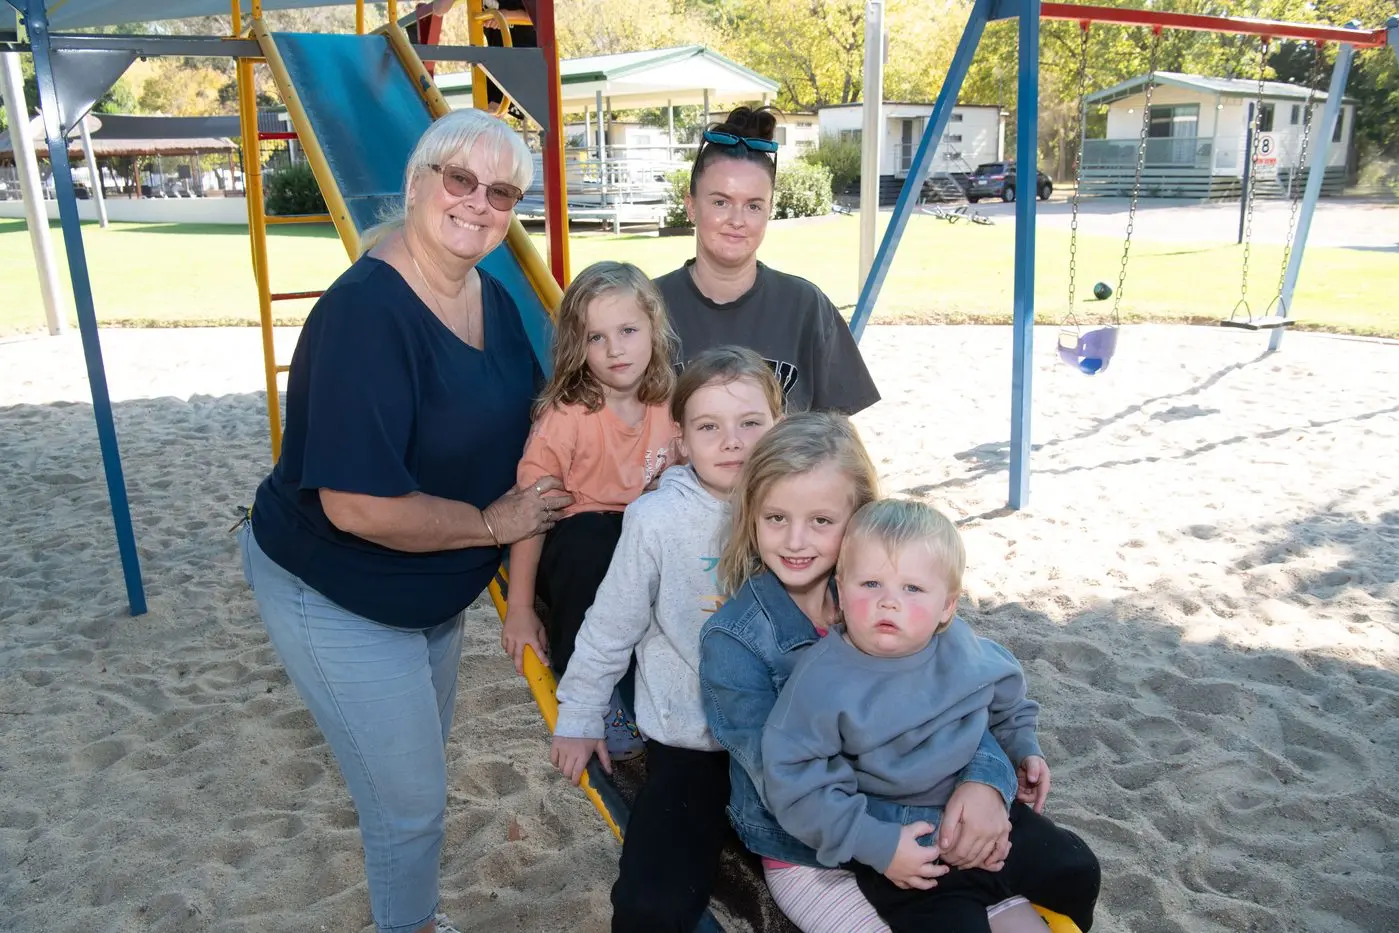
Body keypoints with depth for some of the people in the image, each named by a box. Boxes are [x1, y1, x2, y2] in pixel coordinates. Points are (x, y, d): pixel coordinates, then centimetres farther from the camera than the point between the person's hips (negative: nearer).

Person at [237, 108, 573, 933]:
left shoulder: (493, 299, -5)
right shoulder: (366, 311, -29)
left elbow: (518, 429, 11)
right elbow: (358, 505, -33)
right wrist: (491, 523, -20)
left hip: (438, 588, 8)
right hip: (337, 600, -8)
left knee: (422, 761, 25)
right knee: (410, 797, 5)